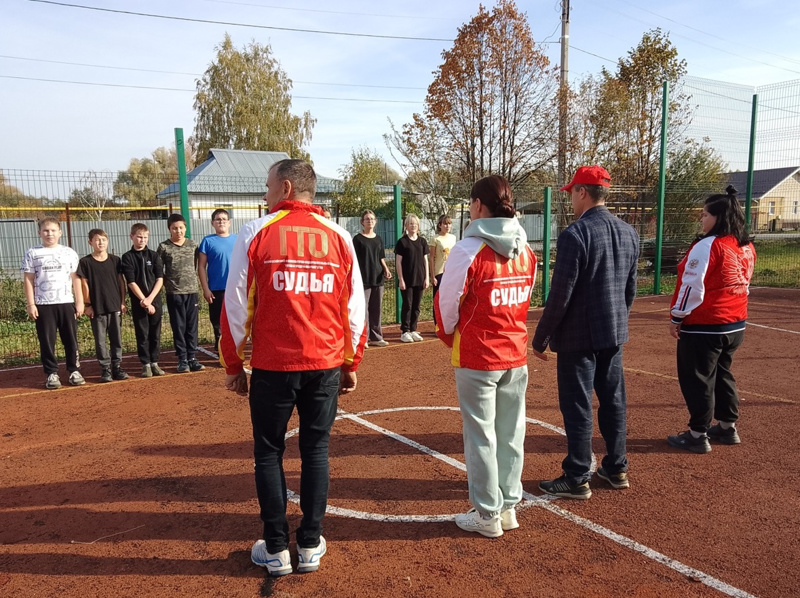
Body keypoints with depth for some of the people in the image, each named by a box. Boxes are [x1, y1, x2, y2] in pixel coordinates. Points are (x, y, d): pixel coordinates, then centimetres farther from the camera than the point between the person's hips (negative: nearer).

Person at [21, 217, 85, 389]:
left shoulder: (69, 253, 7)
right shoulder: (32, 254, 4)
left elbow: (75, 279, 7)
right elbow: (28, 280, 2)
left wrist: (79, 302, 3)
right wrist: (30, 304, -4)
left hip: (66, 303, 1)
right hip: (43, 304, -1)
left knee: (71, 339, 5)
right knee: (47, 341, 3)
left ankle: (74, 371, 14)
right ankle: (51, 374, 12)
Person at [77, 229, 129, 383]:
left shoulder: (115, 260, 6)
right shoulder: (85, 262, 0)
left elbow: (121, 282, 8)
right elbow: (84, 284, -1)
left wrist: (123, 302, 4)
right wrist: (87, 304, -4)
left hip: (115, 306, 2)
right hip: (97, 308, -2)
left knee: (117, 339, 7)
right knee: (100, 340, 3)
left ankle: (117, 367, 16)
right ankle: (105, 369, 10)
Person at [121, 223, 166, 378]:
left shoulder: (154, 255, 5)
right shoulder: (127, 257, 0)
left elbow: (160, 279, 0)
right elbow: (131, 282, -7)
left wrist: (150, 299, -11)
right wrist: (143, 300, -14)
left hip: (155, 299, 2)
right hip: (138, 301, -2)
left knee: (155, 333, 6)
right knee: (142, 334, 3)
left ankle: (154, 363, 16)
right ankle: (145, 364, 11)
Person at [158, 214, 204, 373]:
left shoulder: (193, 245, 5)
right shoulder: (163, 247, 0)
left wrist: (192, 278, 8)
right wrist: (167, 283, 0)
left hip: (192, 291, 2)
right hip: (174, 293, -2)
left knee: (192, 326, 5)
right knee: (179, 327, 3)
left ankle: (192, 358, 13)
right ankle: (182, 360, 11)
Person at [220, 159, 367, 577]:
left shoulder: (255, 233, -4)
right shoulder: (338, 236, 3)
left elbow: (236, 305, -3)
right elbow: (354, 307, 4)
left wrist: (233, 365, 8)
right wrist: (351, 363, 15)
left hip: (273, 366, -2)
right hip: (326, 365, 2)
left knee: (268, 454, 12)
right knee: (316, 452, 13)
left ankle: (276, 550, 21)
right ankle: (310, 546, 23)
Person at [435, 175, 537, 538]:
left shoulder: (469, 249, -16)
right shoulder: (525, 250, 3)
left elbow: (447, 303, -10)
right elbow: (523, 299, 10)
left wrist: (449, 336, 9)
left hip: (477, 358, -6)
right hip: (516, 355, 6)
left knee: (480, 436, 6)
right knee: (511, 433, 14)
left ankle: (487, 515, 17)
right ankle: (508, 507, 27)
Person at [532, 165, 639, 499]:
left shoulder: (575, 234, -18)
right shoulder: (628, 233, 7)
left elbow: (560, 295, -19)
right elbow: (630, 289, 14)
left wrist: (540, 339, -10)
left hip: (578, 337, -8)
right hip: (614, 334, 8)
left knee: (577, 407, 2)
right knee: (613, 400, 17)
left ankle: (577, 479, 12)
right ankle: (617, 469, 29)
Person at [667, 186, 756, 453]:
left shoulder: (708, 245, -18)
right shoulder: (747, 247, 8)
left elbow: (692, 286, -19)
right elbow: (744, 285, 15)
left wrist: (677, 318, -10)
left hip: (703, 327, -9)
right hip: (736, 325, 9)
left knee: (697, 380, 2)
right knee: (721, 375, 22)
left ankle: (698, 435, 9)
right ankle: (727, 427, 31)